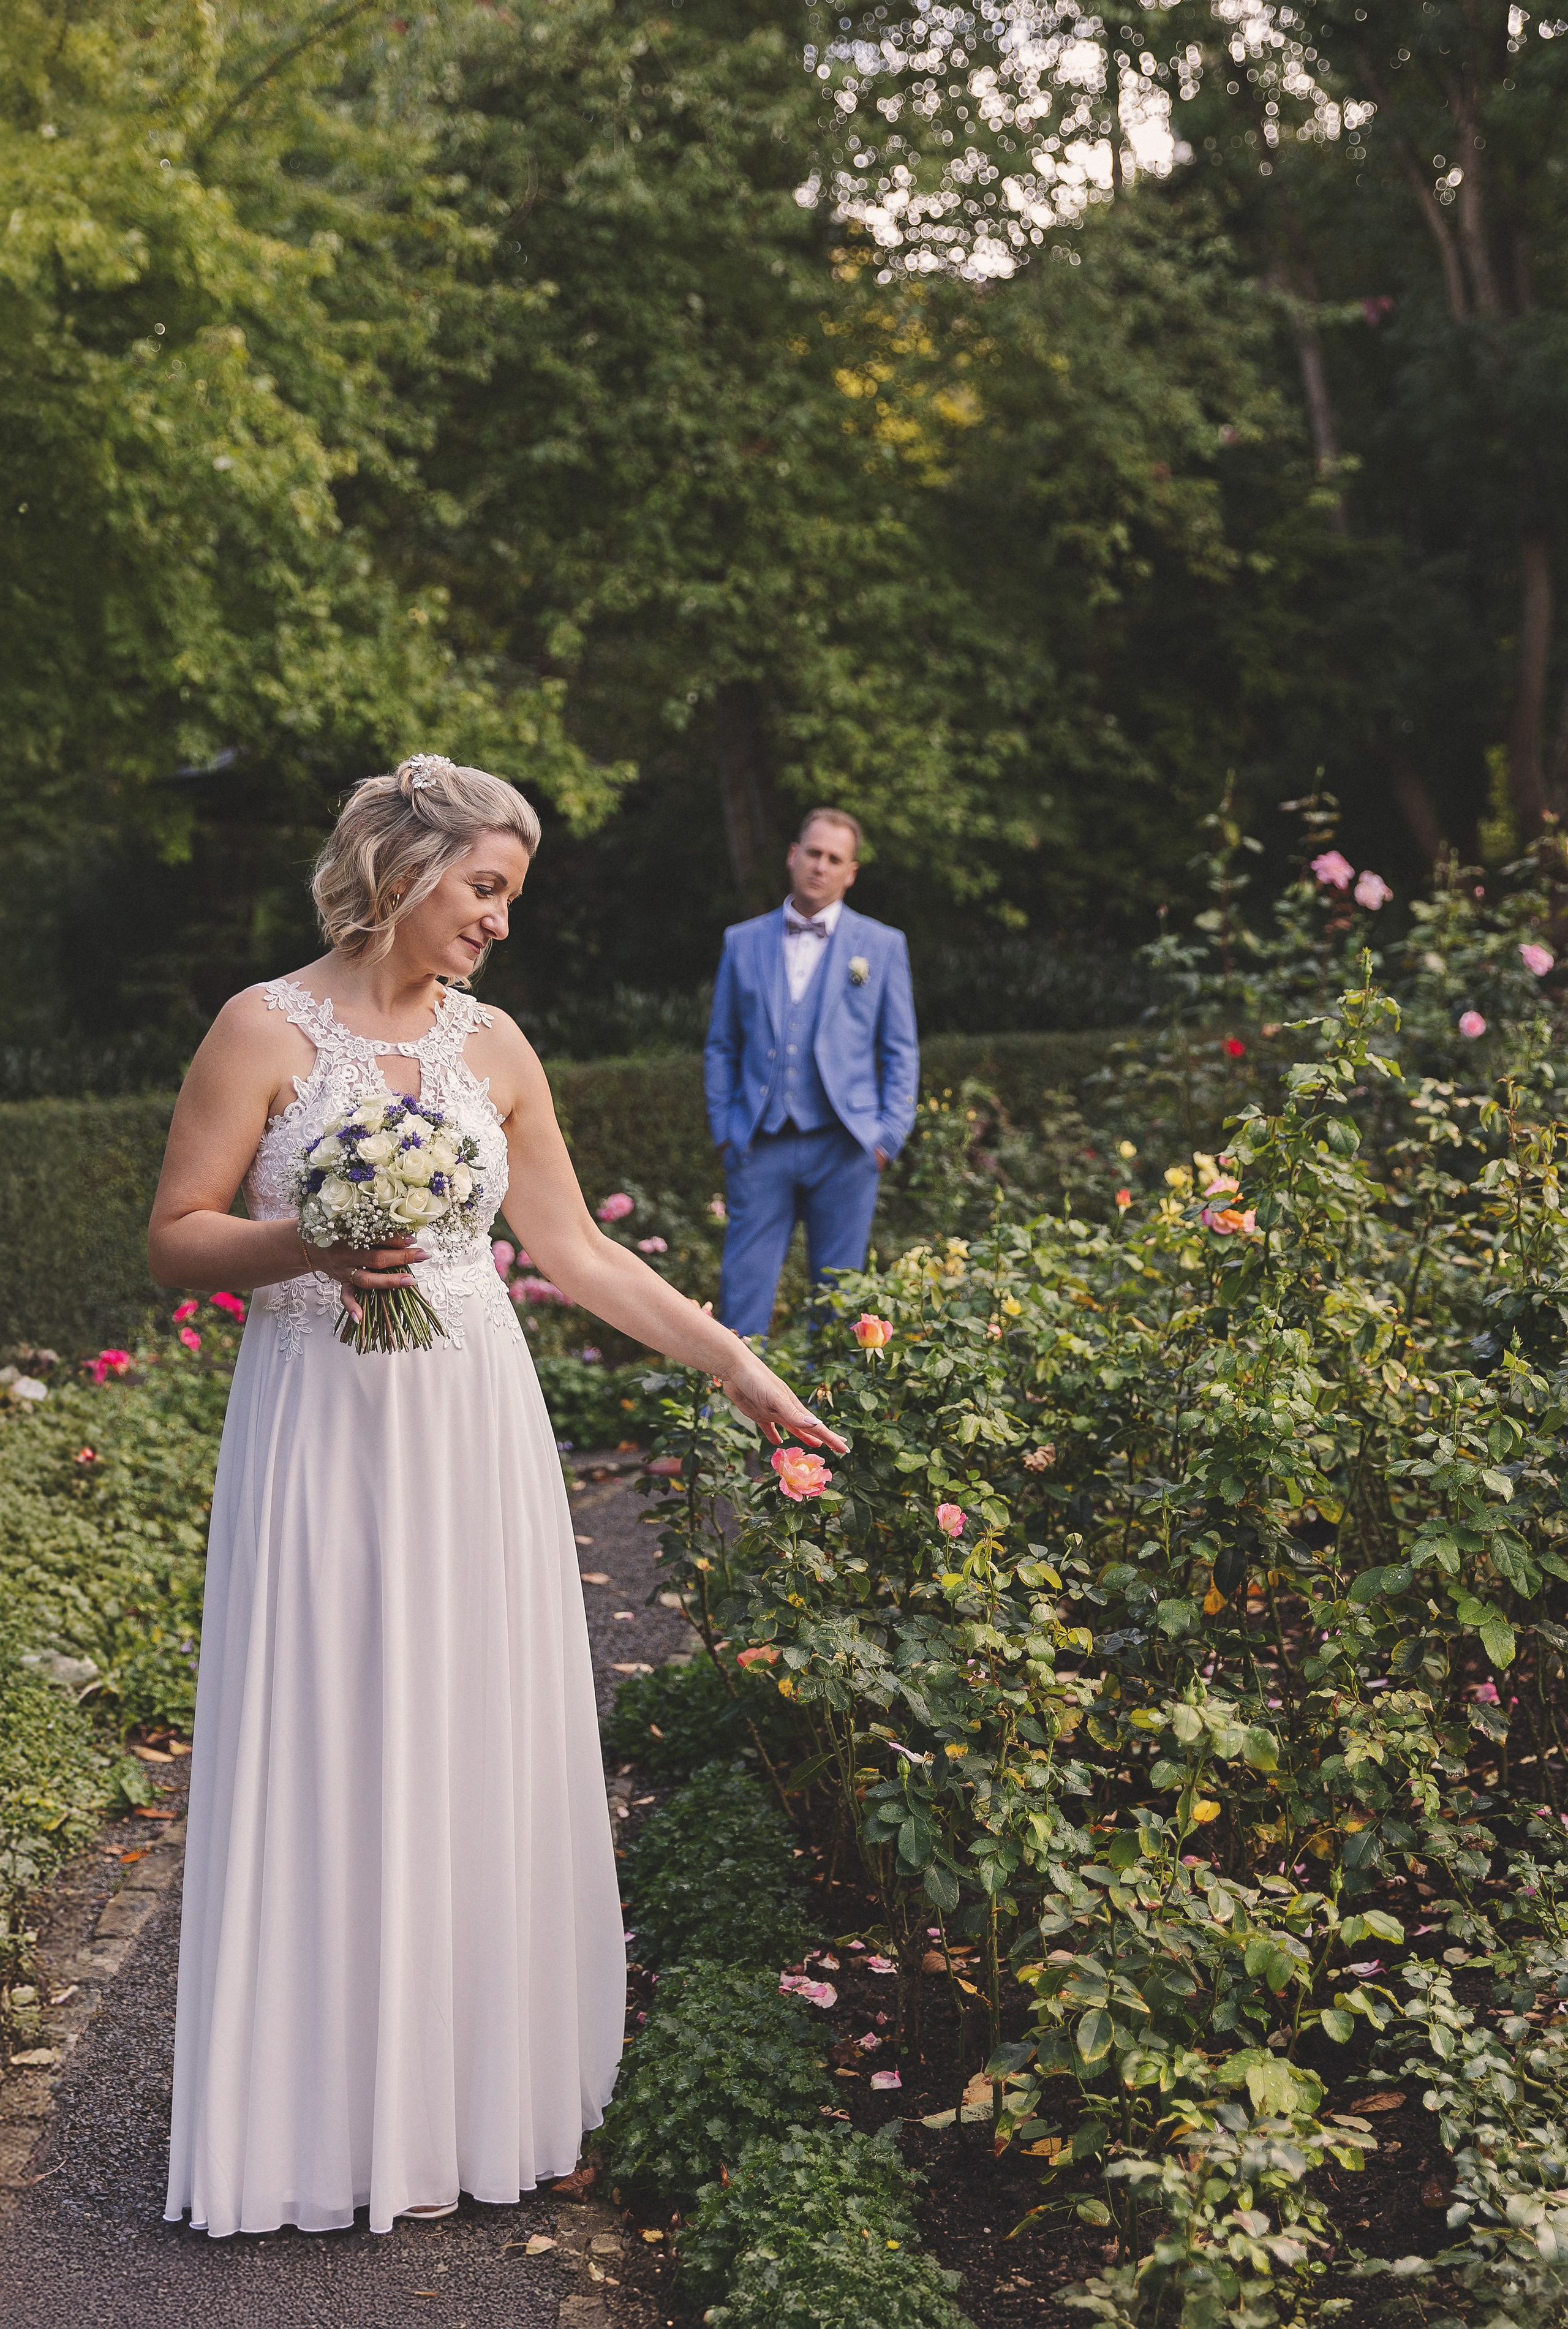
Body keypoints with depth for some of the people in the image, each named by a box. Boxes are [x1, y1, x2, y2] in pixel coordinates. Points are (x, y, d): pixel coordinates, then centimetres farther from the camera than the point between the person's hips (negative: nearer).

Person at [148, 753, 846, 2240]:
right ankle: (345, 2115, 17)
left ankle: (481, 2083, 23)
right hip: (323, 1431, -4)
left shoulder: (493, 1047, 8)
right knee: (336, 1756, 1)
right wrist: (313, 1245, -21)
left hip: (476, 1430, 4)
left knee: (479, 1748, 8)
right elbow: (173, 1239, -3)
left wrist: (734, 1363, 10)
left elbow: (575, 1250, 12)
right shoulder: (269, 1029, -4)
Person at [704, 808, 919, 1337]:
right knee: (743, 1289, -4)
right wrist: (724, 1130, 4)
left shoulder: (882, 945, 8)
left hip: (843, 1145, -1)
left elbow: (901, 1051, 8)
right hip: (761, 1148, 1)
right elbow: (721, 1048, 14)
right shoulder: (743, 941, 12)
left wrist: (889, 1135, -2)